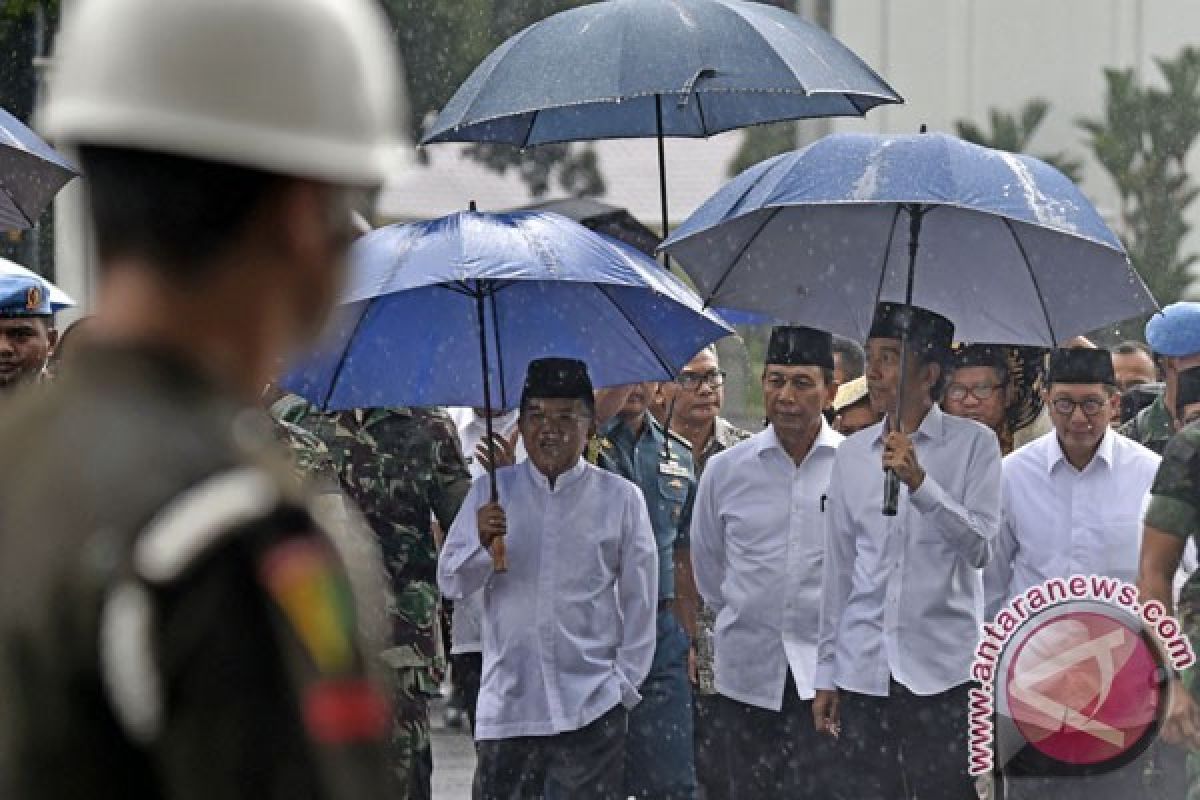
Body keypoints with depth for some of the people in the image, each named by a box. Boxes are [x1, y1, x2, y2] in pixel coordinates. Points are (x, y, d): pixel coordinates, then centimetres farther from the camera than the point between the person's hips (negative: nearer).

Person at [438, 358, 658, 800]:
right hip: (507, 702, 2)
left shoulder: (620, 498, 2)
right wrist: (481, 541, -18)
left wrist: (625, 683, 0)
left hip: (590, 708, -2)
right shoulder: (492, 492, 6)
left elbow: (639, 601, 5)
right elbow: (451, 583, 2)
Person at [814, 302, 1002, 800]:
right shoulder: (852, 454, 11)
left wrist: (920, 482, -22)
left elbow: (979, 547, -10)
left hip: (942, 673, -4)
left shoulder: (973, 444, 0)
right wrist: (827, 672, 13)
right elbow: (839, 568, 15)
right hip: (864, 669, 4)